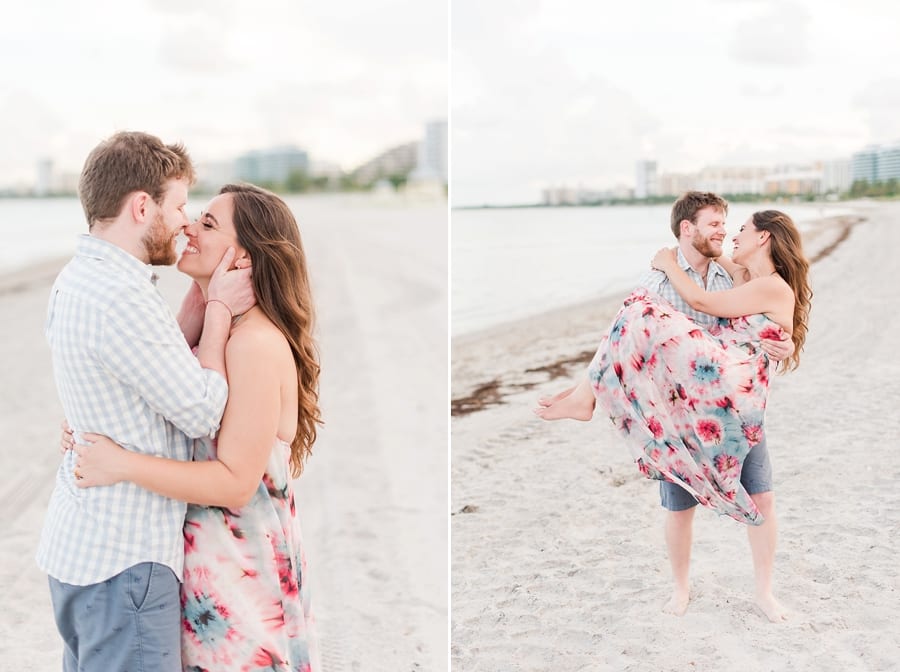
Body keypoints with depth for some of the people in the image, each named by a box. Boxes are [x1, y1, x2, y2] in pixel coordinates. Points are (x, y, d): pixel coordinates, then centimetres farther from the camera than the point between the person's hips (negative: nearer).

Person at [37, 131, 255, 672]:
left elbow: (170, 362, 9)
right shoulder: (120, 297, -23)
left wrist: (203, 295, 4)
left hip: (79, 542, 10)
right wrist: (220, 308, -8)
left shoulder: (78, 278, 10)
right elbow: (203, 412, -17)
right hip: (123, 556, -10)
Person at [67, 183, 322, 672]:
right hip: (204, 555, 8)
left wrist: (122, 465, -25)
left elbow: (236, 483, -22)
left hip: (240, 569, -8)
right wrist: (93, 430, -5)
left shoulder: (256, 343, -21)